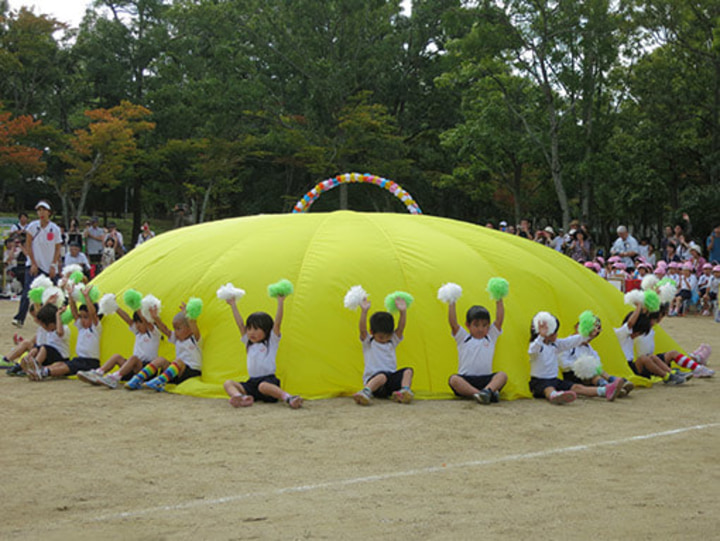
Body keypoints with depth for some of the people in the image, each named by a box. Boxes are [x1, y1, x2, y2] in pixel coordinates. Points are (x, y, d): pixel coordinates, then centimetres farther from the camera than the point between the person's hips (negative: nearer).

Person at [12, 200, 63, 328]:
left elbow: (58, 249, 4)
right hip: (33, 264, -1)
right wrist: (33, 264, -7)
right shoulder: (33, 226, -4)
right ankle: (19, 318, -14)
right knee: (28, 291, -13)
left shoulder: (55, 229, -2)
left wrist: (53, 266, -5)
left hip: (49, 267, 1)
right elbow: (28, 246, -2)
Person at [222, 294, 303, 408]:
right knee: (228, 383, -16)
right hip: (252, 382, 6)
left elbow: (277, 323, -3)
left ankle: (288, 398, -50)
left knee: (263, 386, -39)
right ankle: (242, 398, -47)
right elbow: (240, 324, 21)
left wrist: (280, 302, -9)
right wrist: (233, 305, 21)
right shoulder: (249, 343, 21)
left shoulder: (271, 342, 7)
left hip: (268, 379, -6)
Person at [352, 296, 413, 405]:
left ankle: (405, 390, -41)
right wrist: (364, 311, -21)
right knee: (382, 376, -38)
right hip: (373, 379, -5)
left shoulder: (392, 342, 21)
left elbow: (400, 329, 7)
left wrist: (403, 312, -7)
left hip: (392, 378, 5)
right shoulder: (368, 342, 9)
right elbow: (362, 329, -9)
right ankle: (366, 392, -62)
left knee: (408, 371, -17)